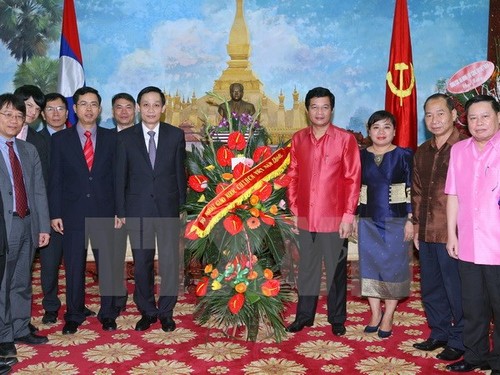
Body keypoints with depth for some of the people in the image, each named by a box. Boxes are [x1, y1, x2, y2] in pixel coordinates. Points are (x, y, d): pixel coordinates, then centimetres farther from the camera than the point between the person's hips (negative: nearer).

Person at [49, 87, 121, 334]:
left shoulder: (111, 138, 6)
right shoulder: (60, 139, 4)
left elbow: (117, 176, 5)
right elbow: (54, 179, 3)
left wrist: (120, 210, -1)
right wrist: (55, 214, -3)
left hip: (104, 212, 0)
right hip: (73, 212, 0)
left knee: (108, 263, 5)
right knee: (74, 265, 8)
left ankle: (108, 313, 20)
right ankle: (74, 315, 22)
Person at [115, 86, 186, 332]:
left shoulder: (176, 135, 3)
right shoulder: (126, 137, 3)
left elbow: (180, 173, 5)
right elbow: (120, 176, 3)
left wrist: (182, 206, 3)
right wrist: (121, 210, 0)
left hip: (168, 208, 0)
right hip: (138, 209, 0)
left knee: (170, 260, 1)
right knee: (141, 262, 7)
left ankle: (166, 311, 16)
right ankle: (147, 311, 22)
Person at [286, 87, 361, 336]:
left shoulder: (345, 139, -4)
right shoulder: (298, 139, 7)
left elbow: (352, 179, -6)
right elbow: (293, 176, 11)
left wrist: (348, 215, -9)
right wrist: (294, 210, 6)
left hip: (334, 219, -3)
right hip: (305, 218, 3)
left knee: (335, 270, 7)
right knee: (306, 269, 12)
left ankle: (337, 319, 21)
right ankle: (304, 316, 24)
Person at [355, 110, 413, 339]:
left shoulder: (404, 156, -2)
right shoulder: (361, 156, 6)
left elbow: (411, 190, -3)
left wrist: (410, 219, -8)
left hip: (396, 220, -2)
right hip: (368, 221, 3)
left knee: (393, 267, 2)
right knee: (370, 265, 6)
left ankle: (388, 317, 14)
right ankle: (375, 314, 21)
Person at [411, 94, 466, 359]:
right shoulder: (422, 152, 12)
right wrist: (417, 225, 14)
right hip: (427, 234, 7)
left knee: (456, 290, 4)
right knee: (430, 288, 16)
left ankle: (458, 340, 20)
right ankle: (439, 333, 33)